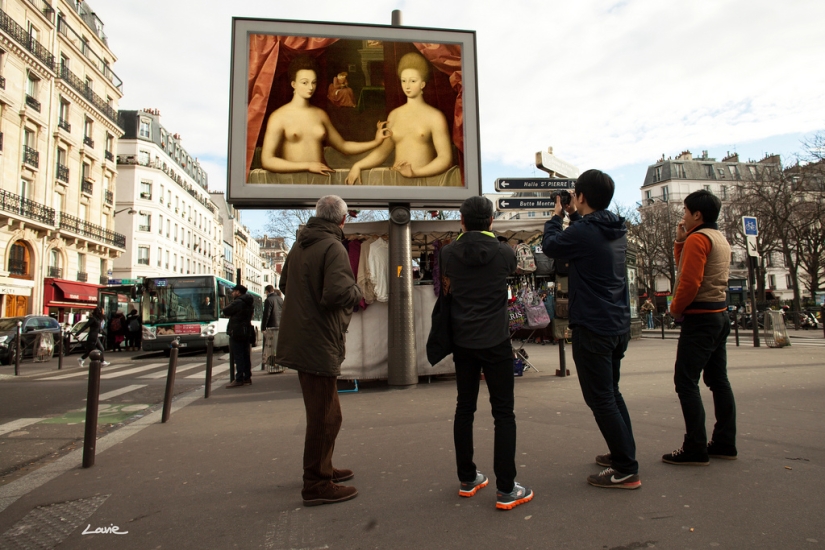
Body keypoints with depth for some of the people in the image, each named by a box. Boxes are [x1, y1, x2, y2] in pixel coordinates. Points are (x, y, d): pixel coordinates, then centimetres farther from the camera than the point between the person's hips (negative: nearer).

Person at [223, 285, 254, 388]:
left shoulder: (238, 302, -15)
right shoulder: (249, 303, 14)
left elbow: (225, 312, -9)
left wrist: (224, 310, 12)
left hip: (237, 333, -9)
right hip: (247, 332, 9)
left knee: (238, 356, -7)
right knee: (245, 355, 10)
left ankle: (239, 379, -6)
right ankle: (247, 378, 13)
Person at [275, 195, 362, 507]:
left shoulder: (299, 246, 11)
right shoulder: (333, 248, -17)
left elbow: (285, 285, 21)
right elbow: (337, 293, -29)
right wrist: (356, 292, -9)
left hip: (299, 338, 10)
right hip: (319, 342, -10)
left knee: (321, 411, 22)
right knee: (325, 416, 2)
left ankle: (322, 468, 36)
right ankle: (317, 485, 12)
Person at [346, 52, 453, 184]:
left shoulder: (435, 117, -2)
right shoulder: (394, 115, 13)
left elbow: (445, 158, -7)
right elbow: (383, 150, 21)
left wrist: (415, 173, -19)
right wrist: (358, 165, 7)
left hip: (423, 180, -4)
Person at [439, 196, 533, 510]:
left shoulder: (448, 253, -2)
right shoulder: (505, 253, -6)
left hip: (462, 341, 3)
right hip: (495, 342, -3)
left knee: (464, 408, 14)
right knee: (504, 414, 3)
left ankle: (467, 479, 24)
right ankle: (506, 490, 4)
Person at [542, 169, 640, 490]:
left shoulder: (583, 233, -19)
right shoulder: (617, 231, 6)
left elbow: (550, 245, -1)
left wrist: (557, 217, 14)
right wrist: (576, 217, 22)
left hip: (593, 328, -9)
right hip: (619, 326, 9)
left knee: (601, 400, 0)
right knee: (612, 393, 22)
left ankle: (626, 471, 6)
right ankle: (623, 454, 31)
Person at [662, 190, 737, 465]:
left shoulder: (698, 238, -13)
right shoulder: (721, 239, 17)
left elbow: (689, 282, -21)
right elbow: (685, 268, 21)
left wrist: (675, 308, -7)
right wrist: (679, 241, 12)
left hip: (699, 318, -10)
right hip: (719, 316, 10)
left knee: (685, 381, -8)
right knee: (718, 380, 13)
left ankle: (695, 449, -6)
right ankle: (724, 443, 20)